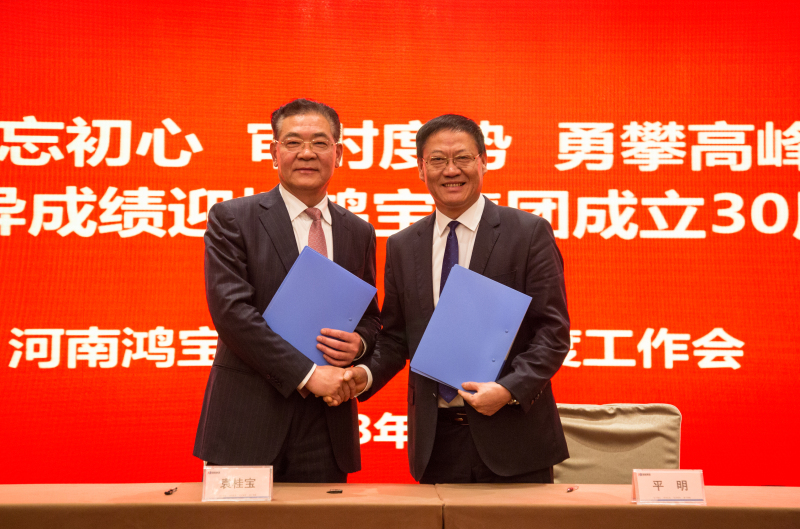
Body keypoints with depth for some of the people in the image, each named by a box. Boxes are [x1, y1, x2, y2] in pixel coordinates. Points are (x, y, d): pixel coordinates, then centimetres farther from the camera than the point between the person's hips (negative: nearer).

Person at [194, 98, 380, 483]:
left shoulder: (358, 232, 13)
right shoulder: (231, 218, -1)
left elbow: (371, 315, 19)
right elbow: (231, 309, -12)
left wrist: (359, 343, -5)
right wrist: (306, 373, -17)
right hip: (249, 421, -3)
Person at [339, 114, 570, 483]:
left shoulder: (530, 233, -2)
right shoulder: (402, 247, 9)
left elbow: (553, 329, -6)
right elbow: (396, 338, 13)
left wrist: (511, 389, -19)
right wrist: (366, 374, -7)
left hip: (513, 436, -2)